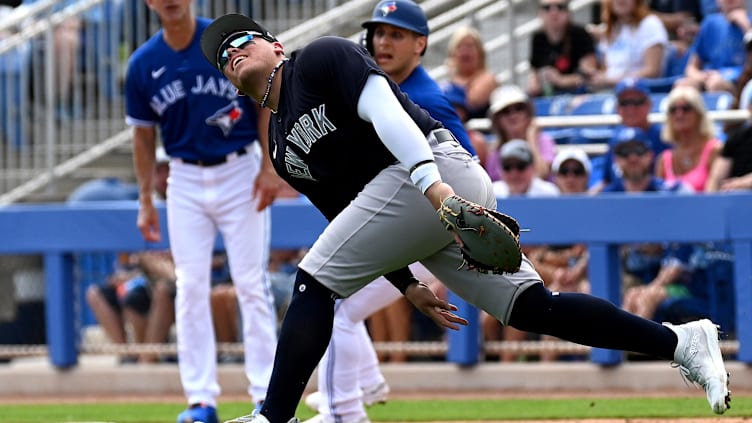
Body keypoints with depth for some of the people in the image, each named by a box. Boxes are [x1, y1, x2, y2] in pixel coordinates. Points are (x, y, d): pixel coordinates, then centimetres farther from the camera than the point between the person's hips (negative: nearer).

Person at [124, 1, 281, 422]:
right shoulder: (143, 64, 0)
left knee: (252, 283, -3)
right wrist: (146, 201, 7)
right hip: (186, 180, 3)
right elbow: (143, 136, 8)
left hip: (240, 172, -2)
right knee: (191, 288, -1)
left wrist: (269, 168, -9)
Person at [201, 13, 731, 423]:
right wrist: (407, 284, 20)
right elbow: (347, 223, 28)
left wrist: (430, 182, -28)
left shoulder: (321, 58, 1)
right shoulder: (283, 148, 26)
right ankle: (681, 341, 3)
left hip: (437, 166, -10)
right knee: (535, 308, 3)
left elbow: (382, 107, -15)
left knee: (315, 281, -10)